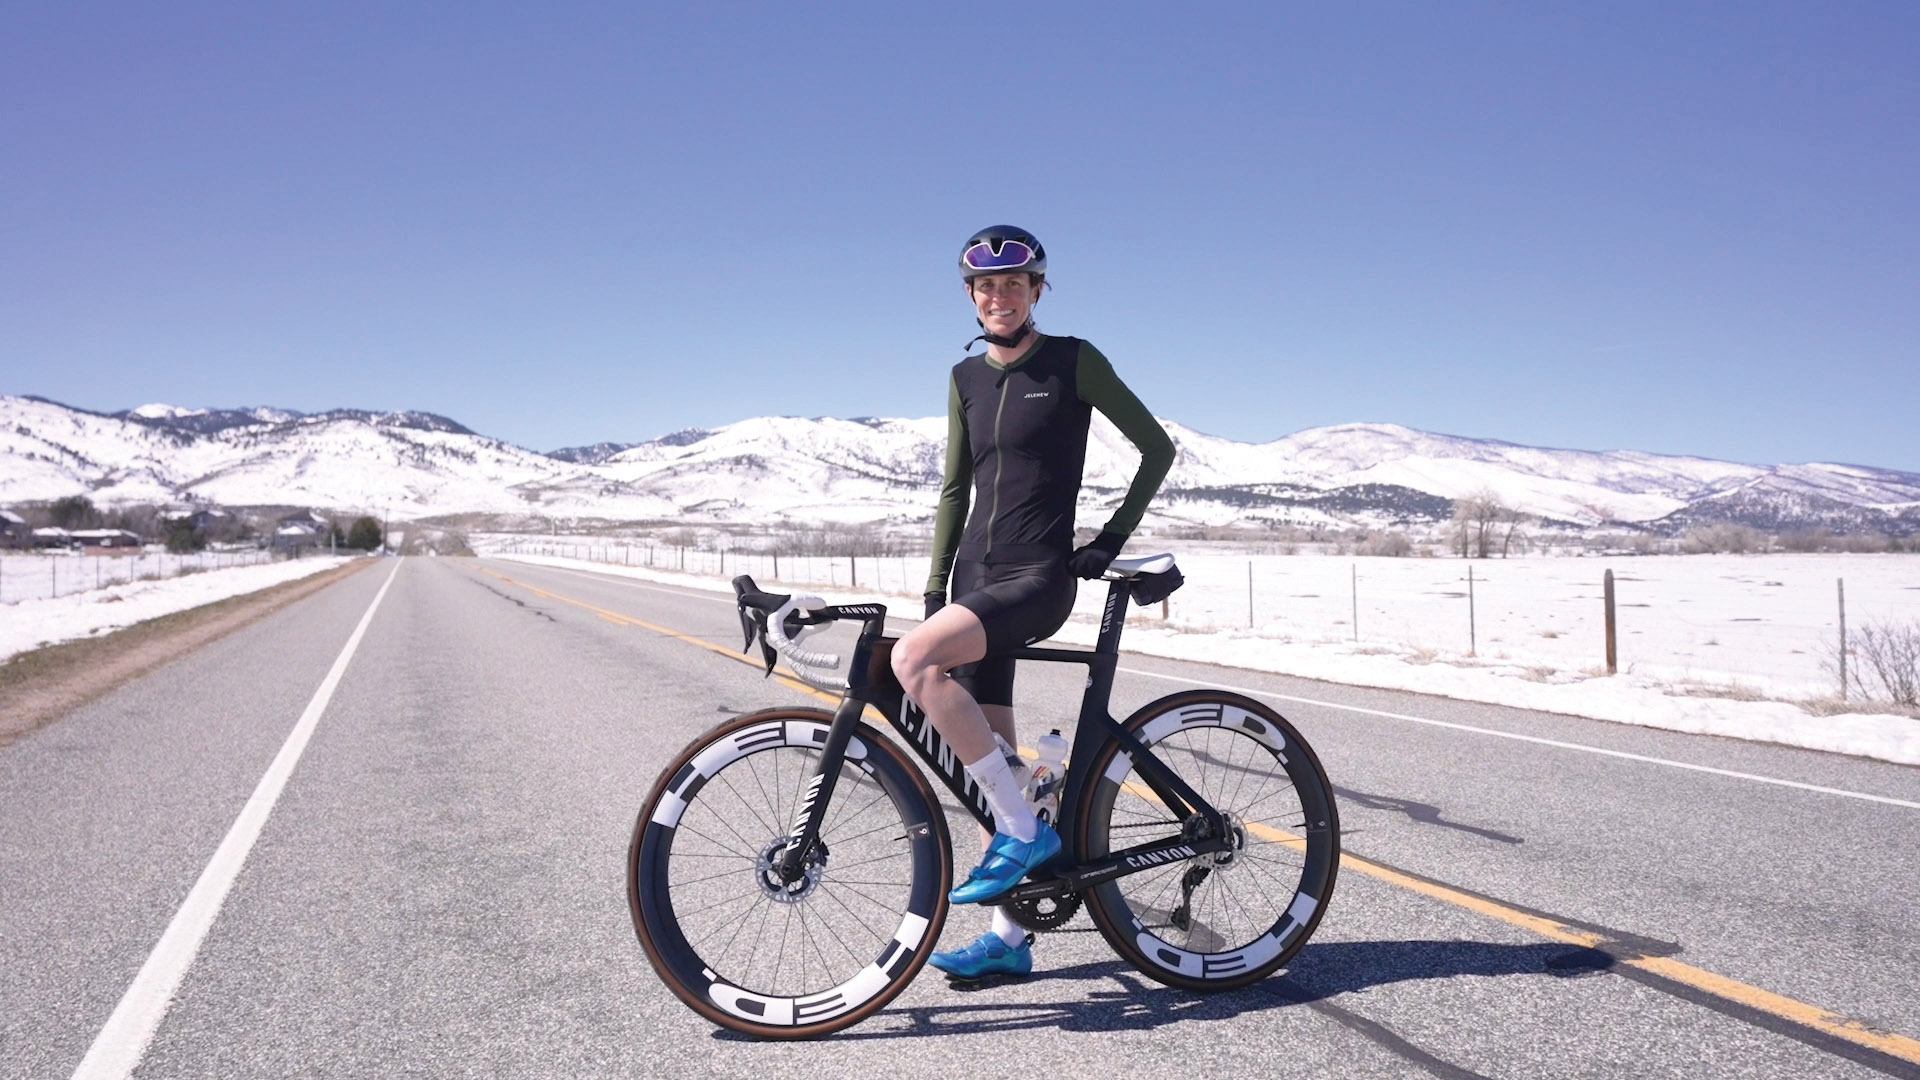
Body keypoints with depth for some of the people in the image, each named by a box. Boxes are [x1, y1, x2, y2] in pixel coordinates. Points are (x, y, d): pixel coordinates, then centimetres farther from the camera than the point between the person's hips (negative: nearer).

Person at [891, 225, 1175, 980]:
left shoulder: (1073, 361, -2)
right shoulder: (967, 378, 13)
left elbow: (1157, 447, 1)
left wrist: (1112, 538, -4)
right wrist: (935, 590, 12)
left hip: (1039, 577, -6)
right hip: (976, 575, 6)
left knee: (913, 661, -30)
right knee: (987, 754, 6)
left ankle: (1024, 830, -18)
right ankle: (1008, 940, 17)